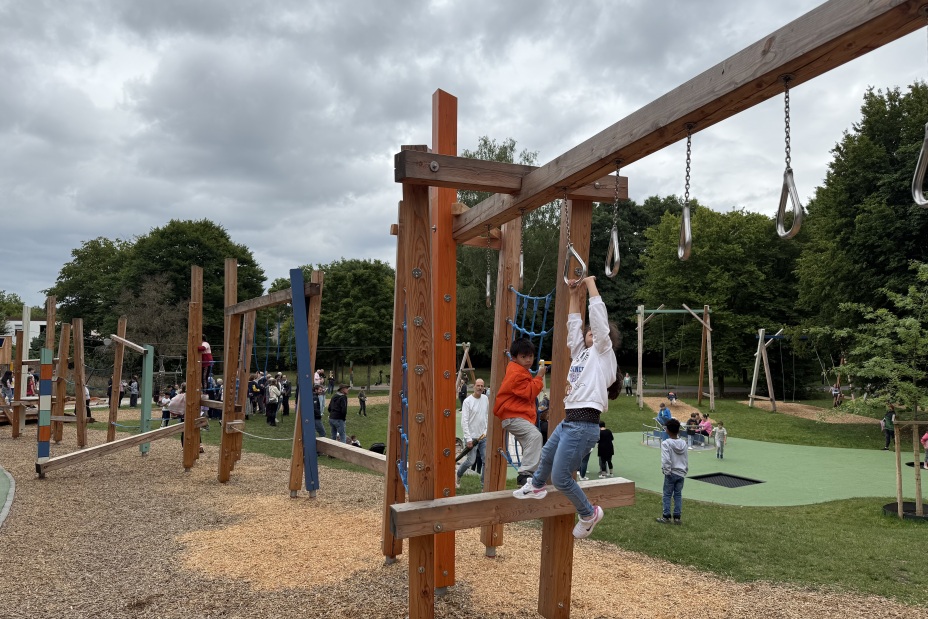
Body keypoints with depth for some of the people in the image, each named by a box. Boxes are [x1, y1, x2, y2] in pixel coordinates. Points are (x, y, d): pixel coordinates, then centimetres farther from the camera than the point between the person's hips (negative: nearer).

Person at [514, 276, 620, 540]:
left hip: (584, 425, -9)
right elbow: (574, 325, 22)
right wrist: (575, 296, 20)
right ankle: (536, 486, 57)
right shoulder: (582, 353, 17)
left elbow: (598, 316, -9)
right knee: (546, 455, 29)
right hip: (568, 421, 9)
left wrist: (591, 284, -3)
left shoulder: (603, 353, -2)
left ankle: (589, 513, 14)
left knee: (560, 477, -8)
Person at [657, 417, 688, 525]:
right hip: (681, 473, 5)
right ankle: (677, 517, 13)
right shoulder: (683, 443, 2)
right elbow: (686, 459, 10)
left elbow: (666, 460, -21)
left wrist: (666, 471, -10)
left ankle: (666, 516, 9)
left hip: (671, 474, -5)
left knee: (667, 495, 5)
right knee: (678, 495, 10)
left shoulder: (666, 443, -15)